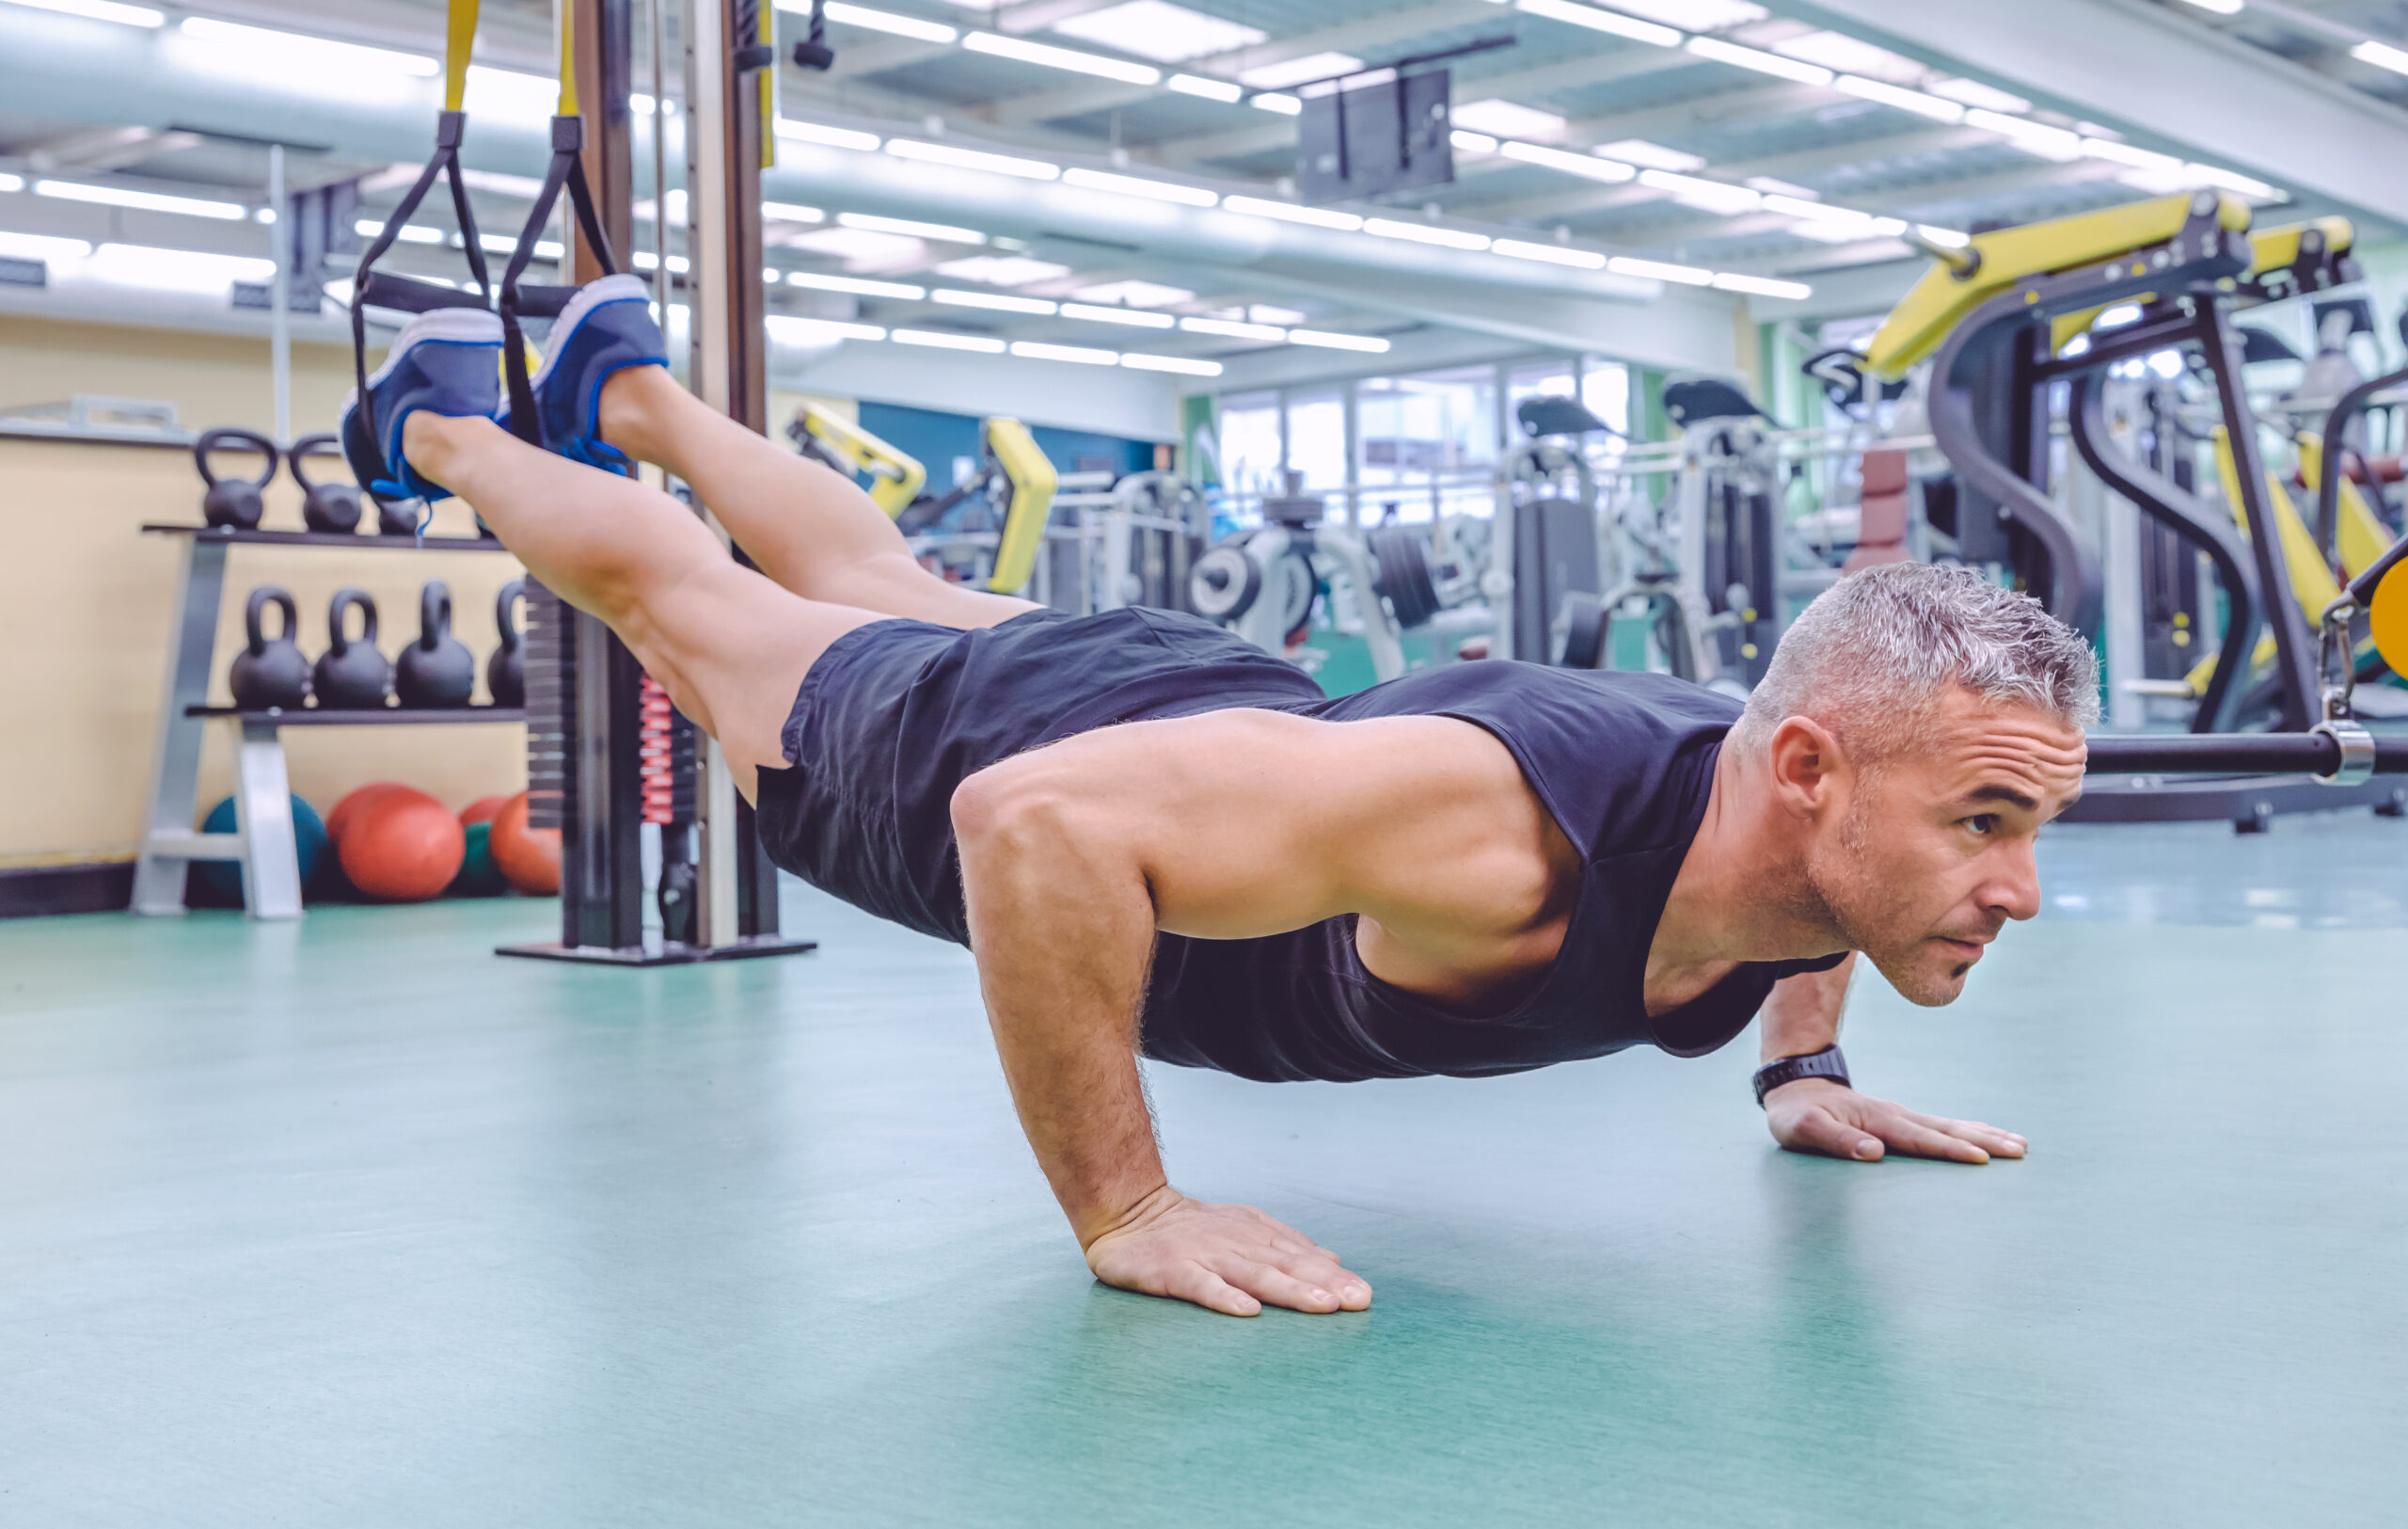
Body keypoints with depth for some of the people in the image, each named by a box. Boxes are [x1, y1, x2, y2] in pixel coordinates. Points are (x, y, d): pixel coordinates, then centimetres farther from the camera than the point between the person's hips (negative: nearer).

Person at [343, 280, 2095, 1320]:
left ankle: (635, 390, 62)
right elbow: (1040, 821, -48)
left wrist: (1805, 1068, -2)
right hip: (980, 760, -6)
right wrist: (1123, 1211, -44)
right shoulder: (1506, 832, -48)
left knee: (895, 592, 34)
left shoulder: (1820, 824, -23)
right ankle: (443, 425, 52)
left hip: (1213, 708, 6)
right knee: (674, 591, 23)